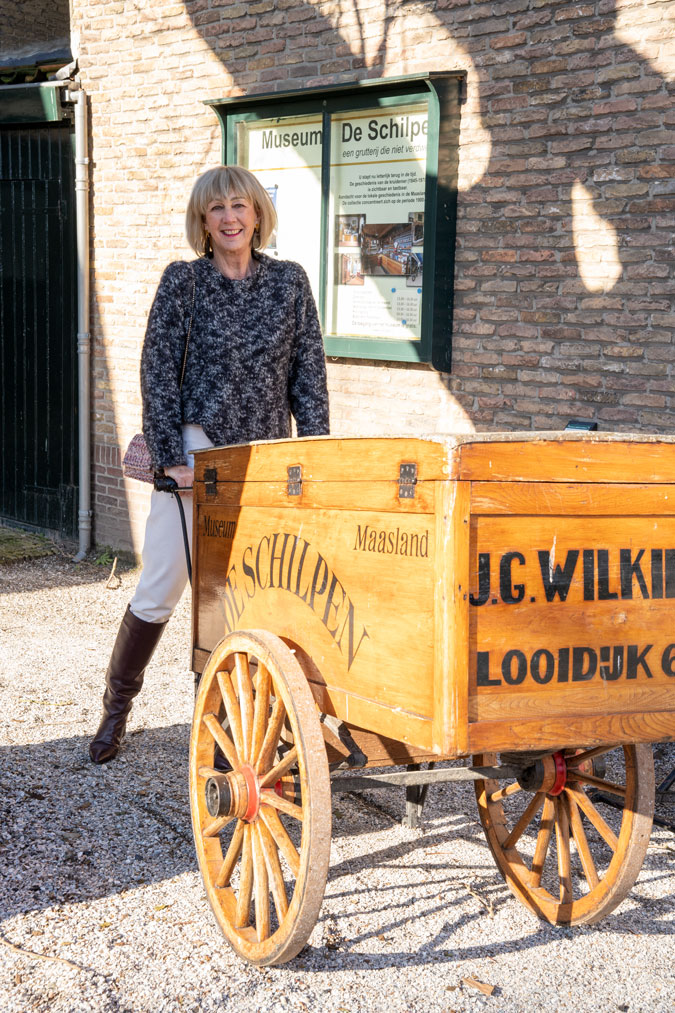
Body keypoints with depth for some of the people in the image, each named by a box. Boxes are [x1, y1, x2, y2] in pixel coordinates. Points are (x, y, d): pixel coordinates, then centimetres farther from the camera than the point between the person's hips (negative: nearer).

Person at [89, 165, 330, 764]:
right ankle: (117, 704, 19)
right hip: (197, 450, -2)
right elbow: (158, 372, -4)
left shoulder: (289, 282, 6)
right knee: (161, 586, 1)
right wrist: (170, 456, -11)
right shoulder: (183, 281, -1)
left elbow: (309, 373, 7)